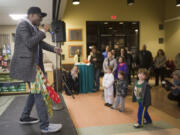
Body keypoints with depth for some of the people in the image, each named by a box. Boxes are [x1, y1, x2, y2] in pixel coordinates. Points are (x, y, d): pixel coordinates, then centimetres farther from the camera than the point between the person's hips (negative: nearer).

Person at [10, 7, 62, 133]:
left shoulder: (34, 28, 17)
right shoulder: (23, 25, -10)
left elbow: (40, 43, 23)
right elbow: (29, 43, -23)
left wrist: (54, 49, 11)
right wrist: (43, 32, -15)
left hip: (33, 64, 10)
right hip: (27, 65, -10)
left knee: (35, 91, 16)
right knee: (39, 93, -10)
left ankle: (25, 117, 30)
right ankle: (45, 126, -4)